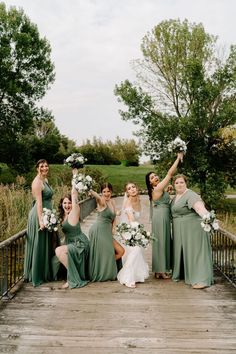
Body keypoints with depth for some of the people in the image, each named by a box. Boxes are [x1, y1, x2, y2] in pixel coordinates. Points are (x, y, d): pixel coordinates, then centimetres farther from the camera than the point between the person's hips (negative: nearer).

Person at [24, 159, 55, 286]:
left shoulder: (45, 180, 13)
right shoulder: (37, 182, -15)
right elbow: (39, 202, -22)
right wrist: (41, 220, -26)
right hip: (39, 215, -9)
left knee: (46, 245, 16)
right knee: (39, 246, 0)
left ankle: (45, 273, 27)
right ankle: (37, 276, 12)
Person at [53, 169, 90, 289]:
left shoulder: (74, 213, -15)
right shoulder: (63, 216, 8)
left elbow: (74, 194, -20)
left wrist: (75, 175, -19)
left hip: (80, 244, -9)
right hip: (72, 244, 10)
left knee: (59, 251, -26)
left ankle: (73, 279, -15)